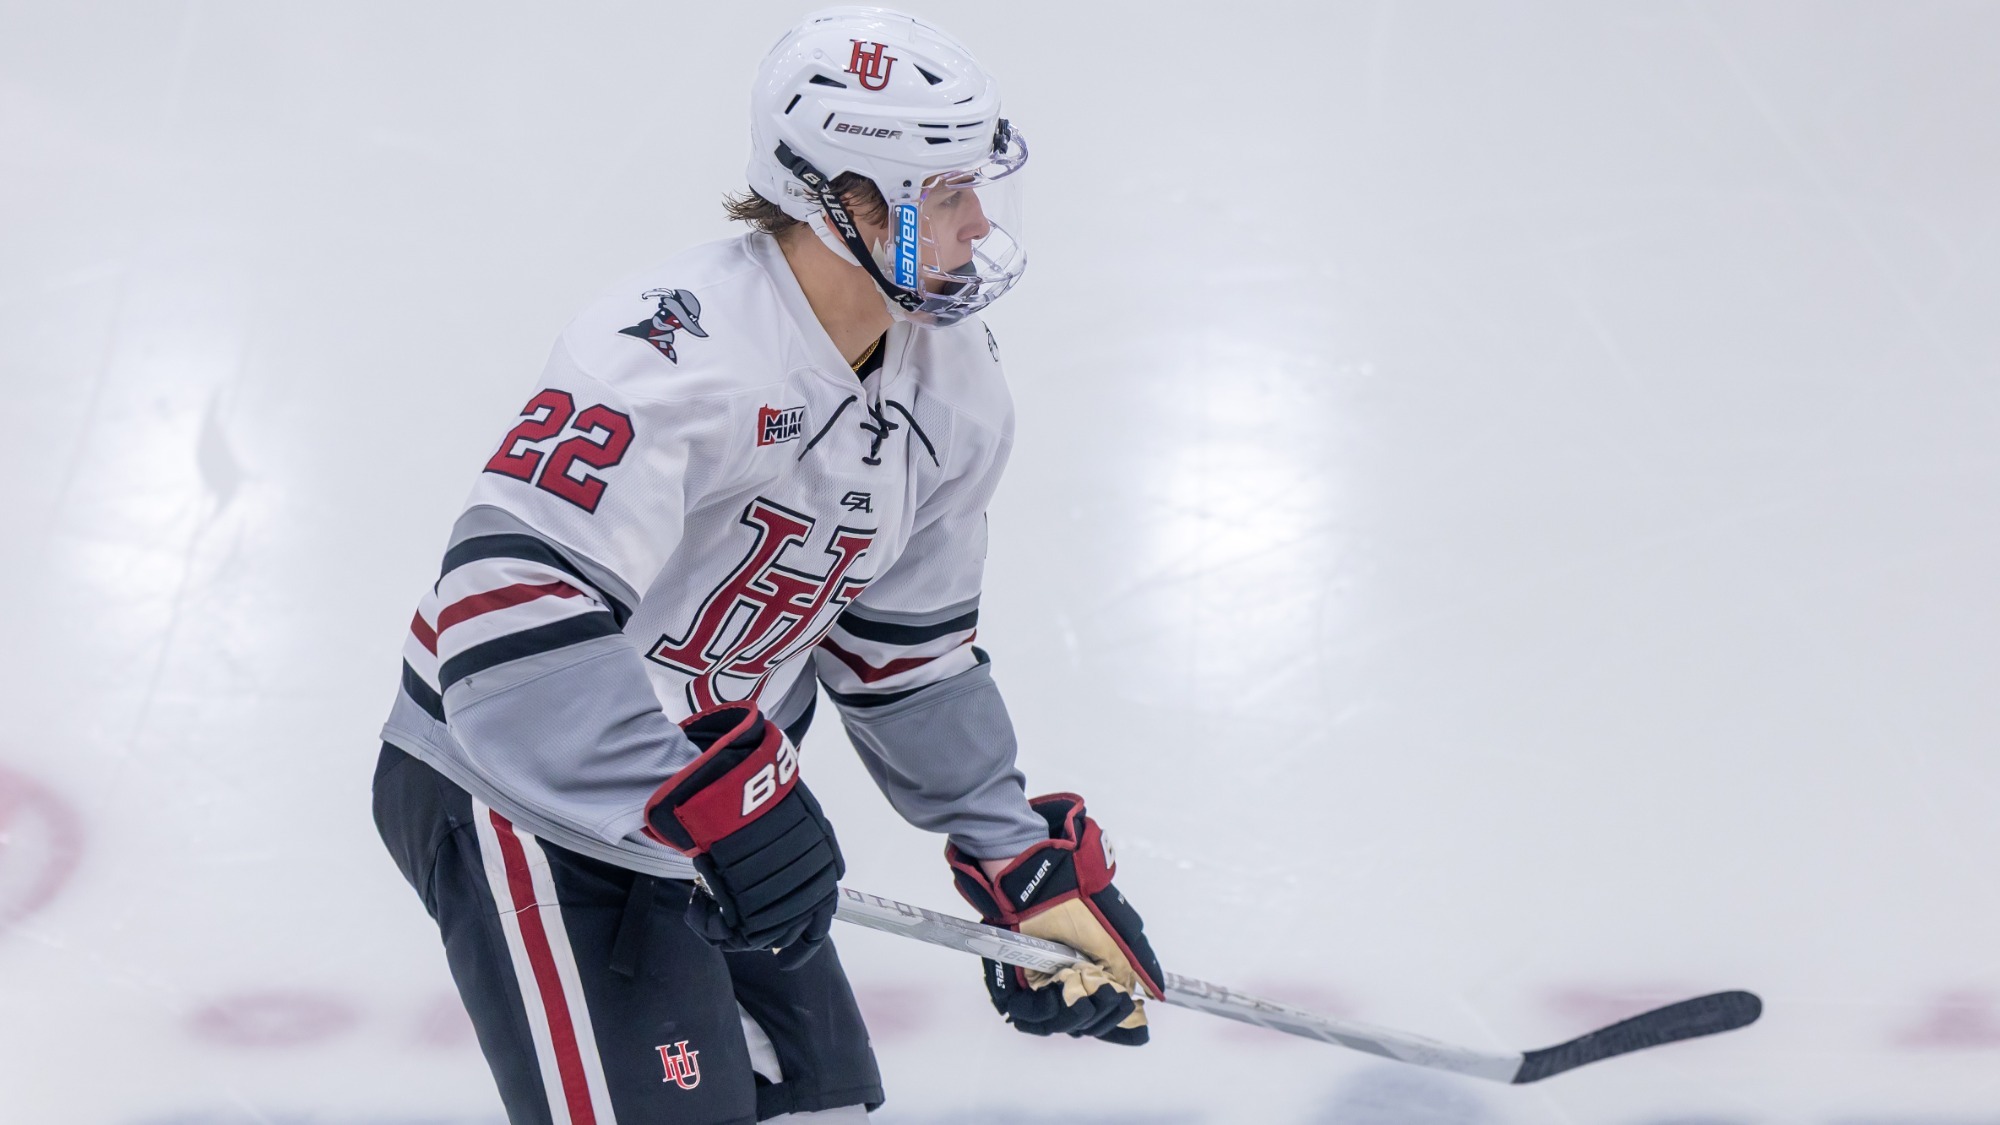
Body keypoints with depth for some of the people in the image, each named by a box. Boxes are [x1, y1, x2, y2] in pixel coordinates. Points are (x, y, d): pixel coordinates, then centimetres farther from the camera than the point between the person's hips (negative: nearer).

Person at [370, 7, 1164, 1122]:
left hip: (721, 772, 9)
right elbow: (508, 607, -39)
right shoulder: (680, 350, -31)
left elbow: (909, 649, 11)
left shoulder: (953, 386, -1)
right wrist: (713, 808, -41)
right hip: (514, 781, -9)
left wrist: (1029, 861, 8)